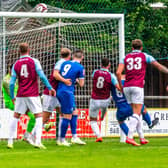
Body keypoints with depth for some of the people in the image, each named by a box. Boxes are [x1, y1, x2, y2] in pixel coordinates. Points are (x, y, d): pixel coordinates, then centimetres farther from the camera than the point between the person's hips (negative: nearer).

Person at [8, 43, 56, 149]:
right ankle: (38, 141, -12)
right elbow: (42, 76, -11)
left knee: (16, 116, 13)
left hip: (21, 95, 3)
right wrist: (50, 88, -4)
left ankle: (10, 141, 10)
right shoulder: (34, 61, -3)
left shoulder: (16, 64, 6)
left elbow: (12, 83, 5)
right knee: (39, 116, 1)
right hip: (33, 95, -3)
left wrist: (12, 97, 15)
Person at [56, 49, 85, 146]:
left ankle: (74, 137, 16)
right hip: (67, 92, -8)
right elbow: (81, 84, -3)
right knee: (67, 117, -1)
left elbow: (55, 75, 14)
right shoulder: (80, 67, -6)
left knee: (74, 114, 15)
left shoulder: (65, 63, 11)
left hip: (60, 90, 8)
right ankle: (62, 140, 4)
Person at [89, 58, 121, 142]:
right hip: (105, 101, 1)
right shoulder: (111, 76, -14)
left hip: (94, 101, -1)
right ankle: (102, 116, 65)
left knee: (93, 120, 15)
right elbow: (119, 88, -21)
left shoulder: (95, 72, -8)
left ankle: (98, 136, -5)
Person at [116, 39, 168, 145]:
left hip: (127, 87, 4)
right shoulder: (145, 56, 8)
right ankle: (129, 137, -20)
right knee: (137, 113, -6)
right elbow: (159, 67, 8)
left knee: (137, 112, 13)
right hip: (138, 86, -4)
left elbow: (118, 73, 1)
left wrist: (120, 85, 11)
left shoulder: (126, 58, 14)